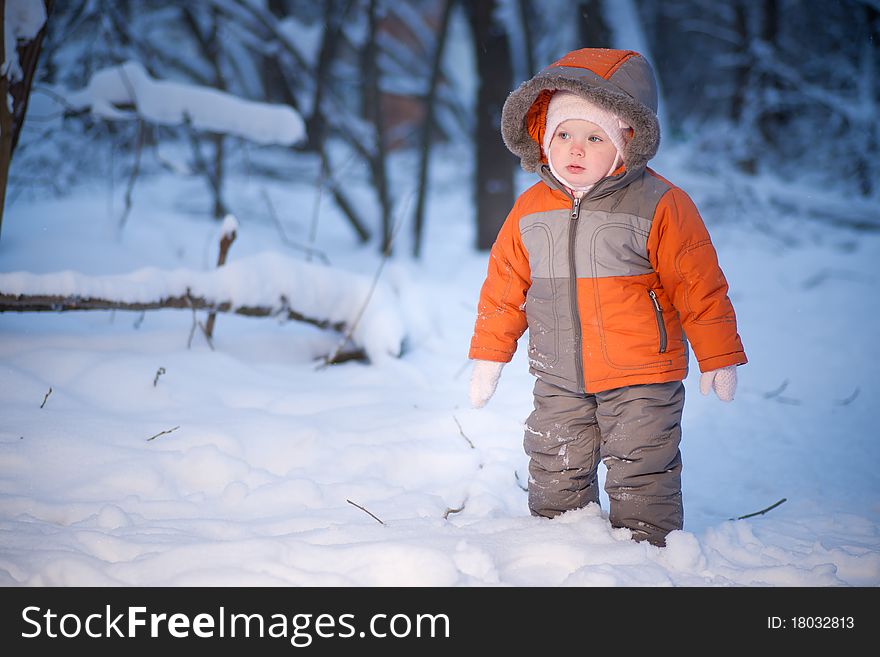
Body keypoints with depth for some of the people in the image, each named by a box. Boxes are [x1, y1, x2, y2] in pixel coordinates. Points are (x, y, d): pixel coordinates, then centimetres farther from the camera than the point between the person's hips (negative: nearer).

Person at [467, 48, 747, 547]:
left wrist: (719, 356, -3)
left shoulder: (658, 205, -11)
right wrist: (489, 355, 13)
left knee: (641, 477, 1)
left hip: (641, 378, -4)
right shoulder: (530, 210, 2)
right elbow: (505, 284, 12)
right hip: (559, 382, 4)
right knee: (555, 477, 12)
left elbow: (699, 285, -6)